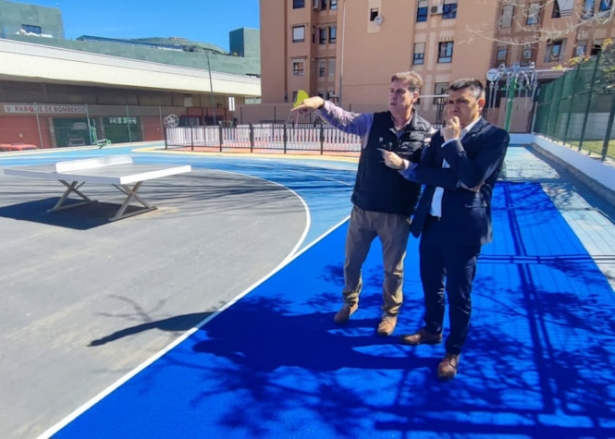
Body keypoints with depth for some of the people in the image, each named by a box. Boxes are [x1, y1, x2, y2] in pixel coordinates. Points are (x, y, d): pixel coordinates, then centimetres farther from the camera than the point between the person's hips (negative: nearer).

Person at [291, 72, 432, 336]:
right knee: (351, 261, 16)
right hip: (363, 208, 2)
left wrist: (403, 164, -22)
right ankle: (350, 302, 42)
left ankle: (390, 312, 38)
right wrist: (321, 104, -33)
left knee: (393, 269, 14)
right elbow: (343, 119, -15)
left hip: (397, 214, -2)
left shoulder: (426, 132, -5)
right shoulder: (372, 122, -1)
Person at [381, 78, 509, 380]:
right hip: (431, 224, 6)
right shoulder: (441, 135, 10)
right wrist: (457, 181, -17)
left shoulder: (495, 136, -7)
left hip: (463, 229, -6)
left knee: (458, 295, 7)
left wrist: (453, 141, -17)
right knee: (431, 286, 20)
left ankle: (453, 352, 26)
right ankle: (432, 330, 43)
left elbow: (473, 178, -21)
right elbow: (421, 172, -3)